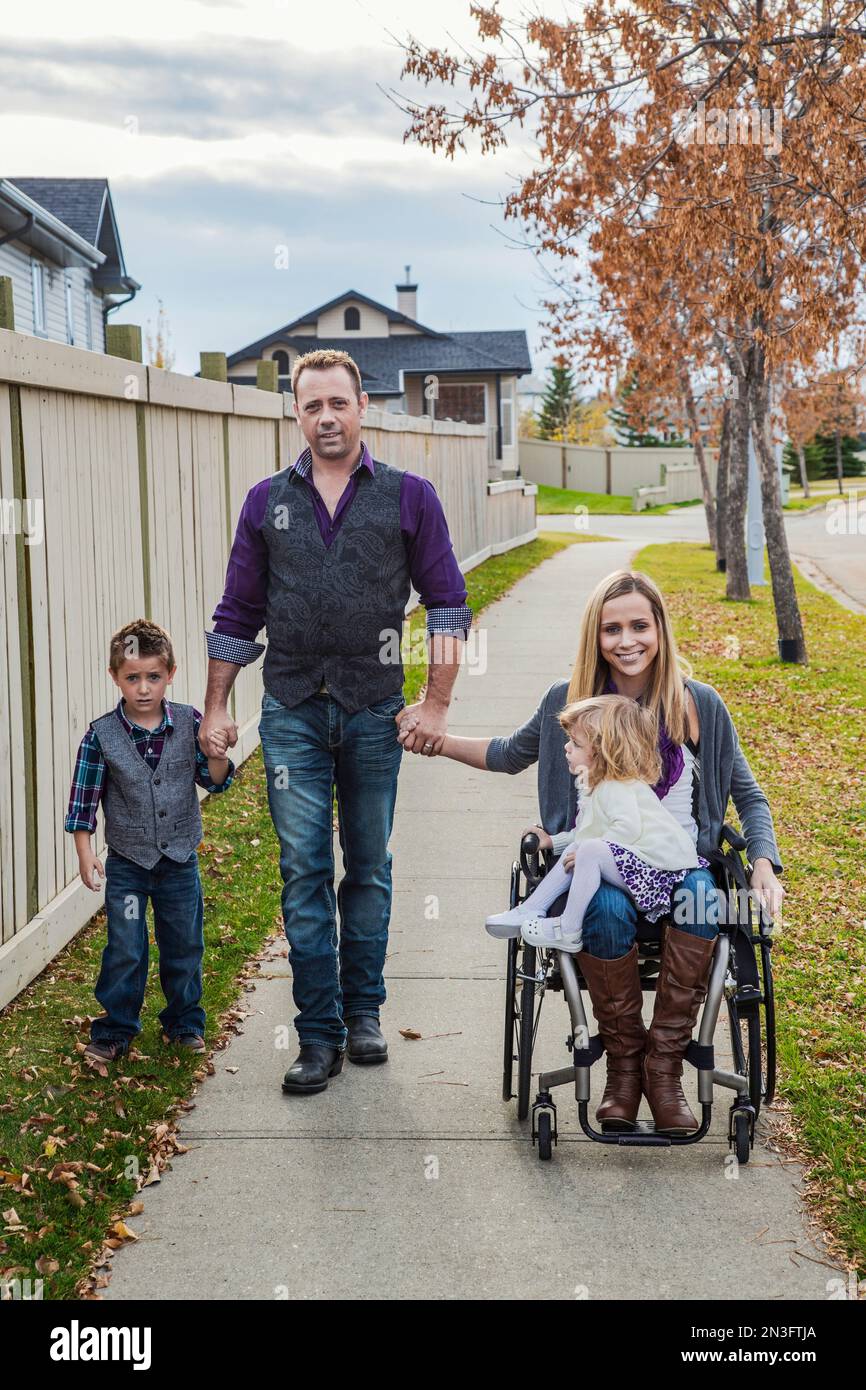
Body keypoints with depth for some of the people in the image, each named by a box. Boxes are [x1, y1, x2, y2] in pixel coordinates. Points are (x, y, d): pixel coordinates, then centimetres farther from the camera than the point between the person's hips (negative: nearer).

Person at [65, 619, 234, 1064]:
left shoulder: (189, 723, -6)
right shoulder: (101, 735, -10)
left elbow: (214, 781, -1)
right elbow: (84, 798, -5)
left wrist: (217, 757, -22)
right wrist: (85, 853, -10)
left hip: (180, 859, 2)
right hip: (127, 863, -2)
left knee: (184, 946, 12)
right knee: (125, 950, 0)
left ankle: (184, 1022, 29)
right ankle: (114, 1031, 15)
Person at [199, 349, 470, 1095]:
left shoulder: (409, 496, 2)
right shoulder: (267, 501, 7)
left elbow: (448, 603, 2)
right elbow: (238, 614, 11)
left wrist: (437, 703, -5)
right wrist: (216, 707, 6)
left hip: (374, 710, -1)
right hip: (292, 711, 1)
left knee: (369, 867, 9)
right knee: (304, 870, -1)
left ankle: (364, 1012, 23)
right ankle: (319, 1035, 6)